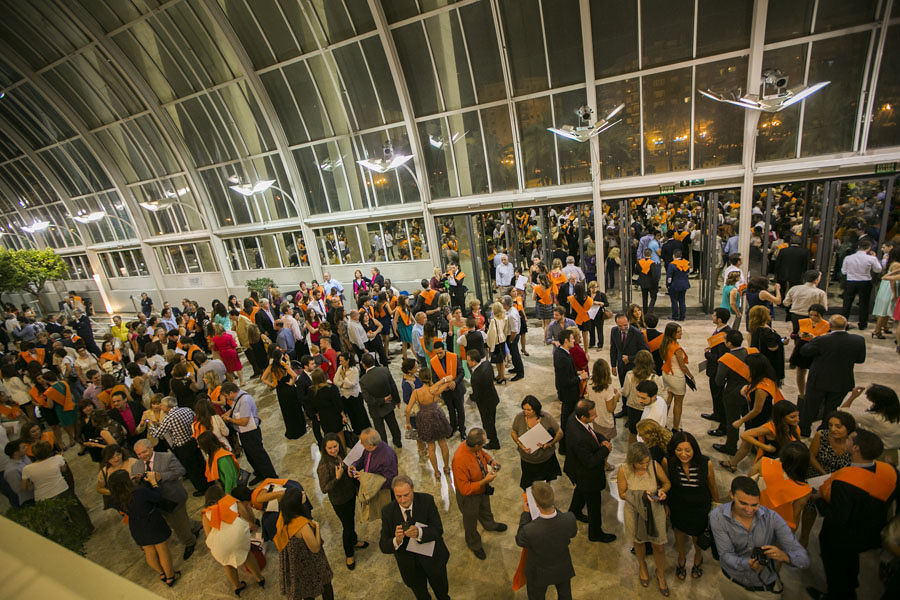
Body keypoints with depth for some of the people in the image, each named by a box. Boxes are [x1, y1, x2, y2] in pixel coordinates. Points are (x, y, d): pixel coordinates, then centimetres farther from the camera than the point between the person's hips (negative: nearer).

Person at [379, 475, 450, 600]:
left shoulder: (427, 500, -20)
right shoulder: (387, 511, -18)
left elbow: (438, 530, -24)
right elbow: (383, 546, -18)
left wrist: (419, 532, -44)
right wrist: (396, 540, -40)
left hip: (433, 558, 0)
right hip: (409, 565, 0)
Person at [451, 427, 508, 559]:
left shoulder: (475, 447, -23)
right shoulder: (460, 460, -45)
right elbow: (464, 489, -35)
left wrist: (490, 461, -13)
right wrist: (485, 481, -35)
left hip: (482, 489, 7)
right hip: (469, 495, -6)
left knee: (485, 509, 36)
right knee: (471, 520, 24)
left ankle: (490, 525, 68)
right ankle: (474, 545, 53)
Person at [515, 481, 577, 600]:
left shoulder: (529, 531, -43)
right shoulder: (569, 519, -35)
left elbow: (519, 541, -17)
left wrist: (525, 514, -13)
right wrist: (554, 508, -6)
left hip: (539, 574, -2)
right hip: (563, 569, 2)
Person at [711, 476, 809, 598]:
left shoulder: (771, 518, -19)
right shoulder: (717, 516, -22)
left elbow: (803, 560, -18)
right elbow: (726, 555, -20)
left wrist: (784, 556, -40)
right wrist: (748, 564, -40)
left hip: (764, 590, 1)